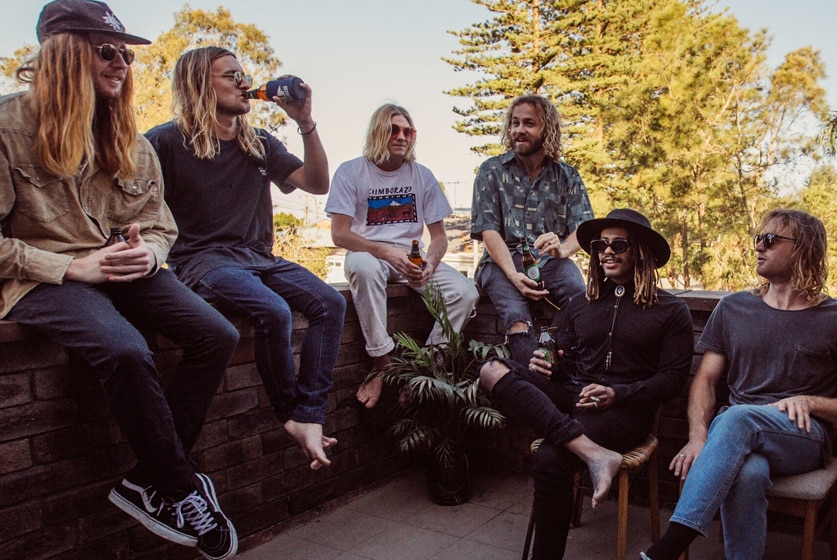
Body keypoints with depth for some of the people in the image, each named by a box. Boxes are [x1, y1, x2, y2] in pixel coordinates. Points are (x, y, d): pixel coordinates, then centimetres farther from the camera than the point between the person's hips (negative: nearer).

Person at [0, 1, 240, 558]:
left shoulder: (130, 140, 12)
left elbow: (161, 225, 16)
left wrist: (148, 252, -8)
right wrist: (73, 265, -17)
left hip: (124, 270, 6)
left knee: (218, 336, -16)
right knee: (126, 350, -35)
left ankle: (149, 482, -6)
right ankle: (181, 489, -11)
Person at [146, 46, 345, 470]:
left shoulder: (259, 144, 15)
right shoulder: (167, 141, -1)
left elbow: (318, 184, 10)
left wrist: (305, 123, 0)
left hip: (257, 257, 6)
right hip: (201, 260, -6)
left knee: (330, 303, -18)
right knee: (273, 311, -32)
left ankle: (309, 416, -19)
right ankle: (291, 416, -9)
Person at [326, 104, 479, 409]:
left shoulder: (422, 175, 8)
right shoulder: (351, 172, -2)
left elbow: (439, 235, 8)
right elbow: (340, 235, -9)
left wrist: (430, 263, -16)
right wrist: (387, 252, -24)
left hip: (412, 257, 4)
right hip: (369, 253, -3)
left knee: (466, 292, -21)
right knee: (364, 267, -41)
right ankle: (382, 364, -28)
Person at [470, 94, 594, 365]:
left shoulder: (567, 176, 13)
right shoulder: (492, 171, 8)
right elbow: (488, 229, -3)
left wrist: (563, 248, -24)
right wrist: (513, 275, -19)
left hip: (552, 262, 2)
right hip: (503, 260, -1)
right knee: (517, 319, -33)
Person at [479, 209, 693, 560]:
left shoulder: (671, 310, 7)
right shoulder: (579, 304, 19)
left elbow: (673, 378, 0)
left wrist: (617, 395, -14)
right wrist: (545, 365, -5)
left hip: (624, 409, -4)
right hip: (569, 398, 5)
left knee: (550, 461, -32)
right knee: (492, 370, -24)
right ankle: (593, 452, -36)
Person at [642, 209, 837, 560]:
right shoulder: (732, 308, 15)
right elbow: (705, 379, 10)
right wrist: (698, 437, -8)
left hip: (803, 438, -2)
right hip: (740, 436, 2)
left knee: (736, 417, -37)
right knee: (747, 474, -37)